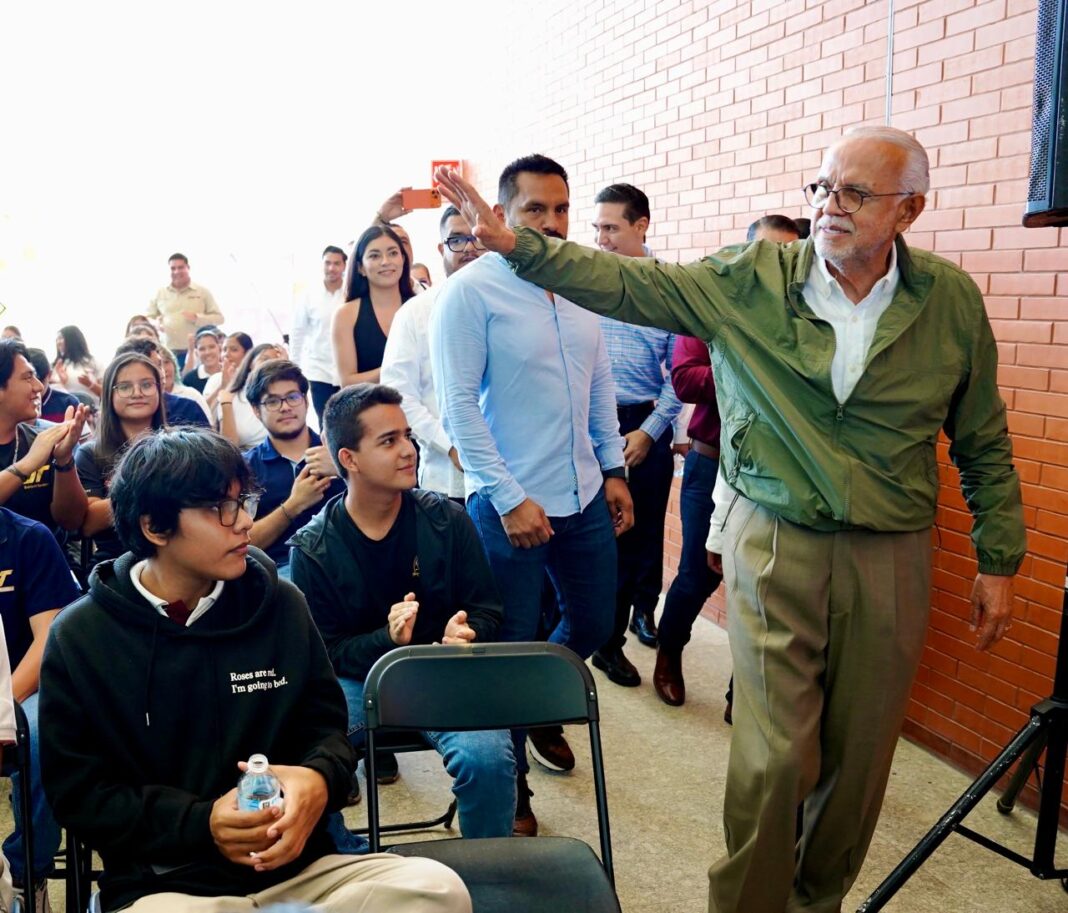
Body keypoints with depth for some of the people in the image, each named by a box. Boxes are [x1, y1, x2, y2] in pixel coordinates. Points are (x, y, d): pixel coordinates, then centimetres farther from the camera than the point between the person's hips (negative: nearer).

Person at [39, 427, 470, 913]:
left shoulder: (280, 604, 4)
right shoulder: (79, 638, -1)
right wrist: (200, 824, -15)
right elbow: (76, 792, 0)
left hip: (297, 865, 3)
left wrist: (319, 779, -12)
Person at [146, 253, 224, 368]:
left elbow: (219, 317, 4)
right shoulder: (160, 293, 13)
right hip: (168, 353, 2)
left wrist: (198, 318, -12)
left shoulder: (202, 292, 6)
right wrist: (156, 323, -5)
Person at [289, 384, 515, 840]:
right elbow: (323, 652, -2)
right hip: (356, 678, 0)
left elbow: (486, 609, 6)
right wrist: (387, 639, -22)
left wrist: (464, 634, -18)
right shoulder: (314, 547, -4)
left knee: (488, 759, -29)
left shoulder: (446, 520, -1)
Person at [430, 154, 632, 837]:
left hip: (585, 497, 6)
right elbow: (458, 404, -14)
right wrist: (509, 499, -17)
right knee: (512, 648, 7)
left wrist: (613, 469, 10)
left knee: (594, 624, 20)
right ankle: (510, 781, 29)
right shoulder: (471, 292, -11)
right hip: (510, 504, -6)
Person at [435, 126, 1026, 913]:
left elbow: (984, 443, 6)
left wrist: (999, 560, 6)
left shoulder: (951, 300, 0)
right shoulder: (752, 280, -4)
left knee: (859, 755, 14)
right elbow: (625, 283, -8)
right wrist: (508, 239, -18)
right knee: (772, 756, -1)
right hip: (774, 543, -1)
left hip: (890, 555, 2)